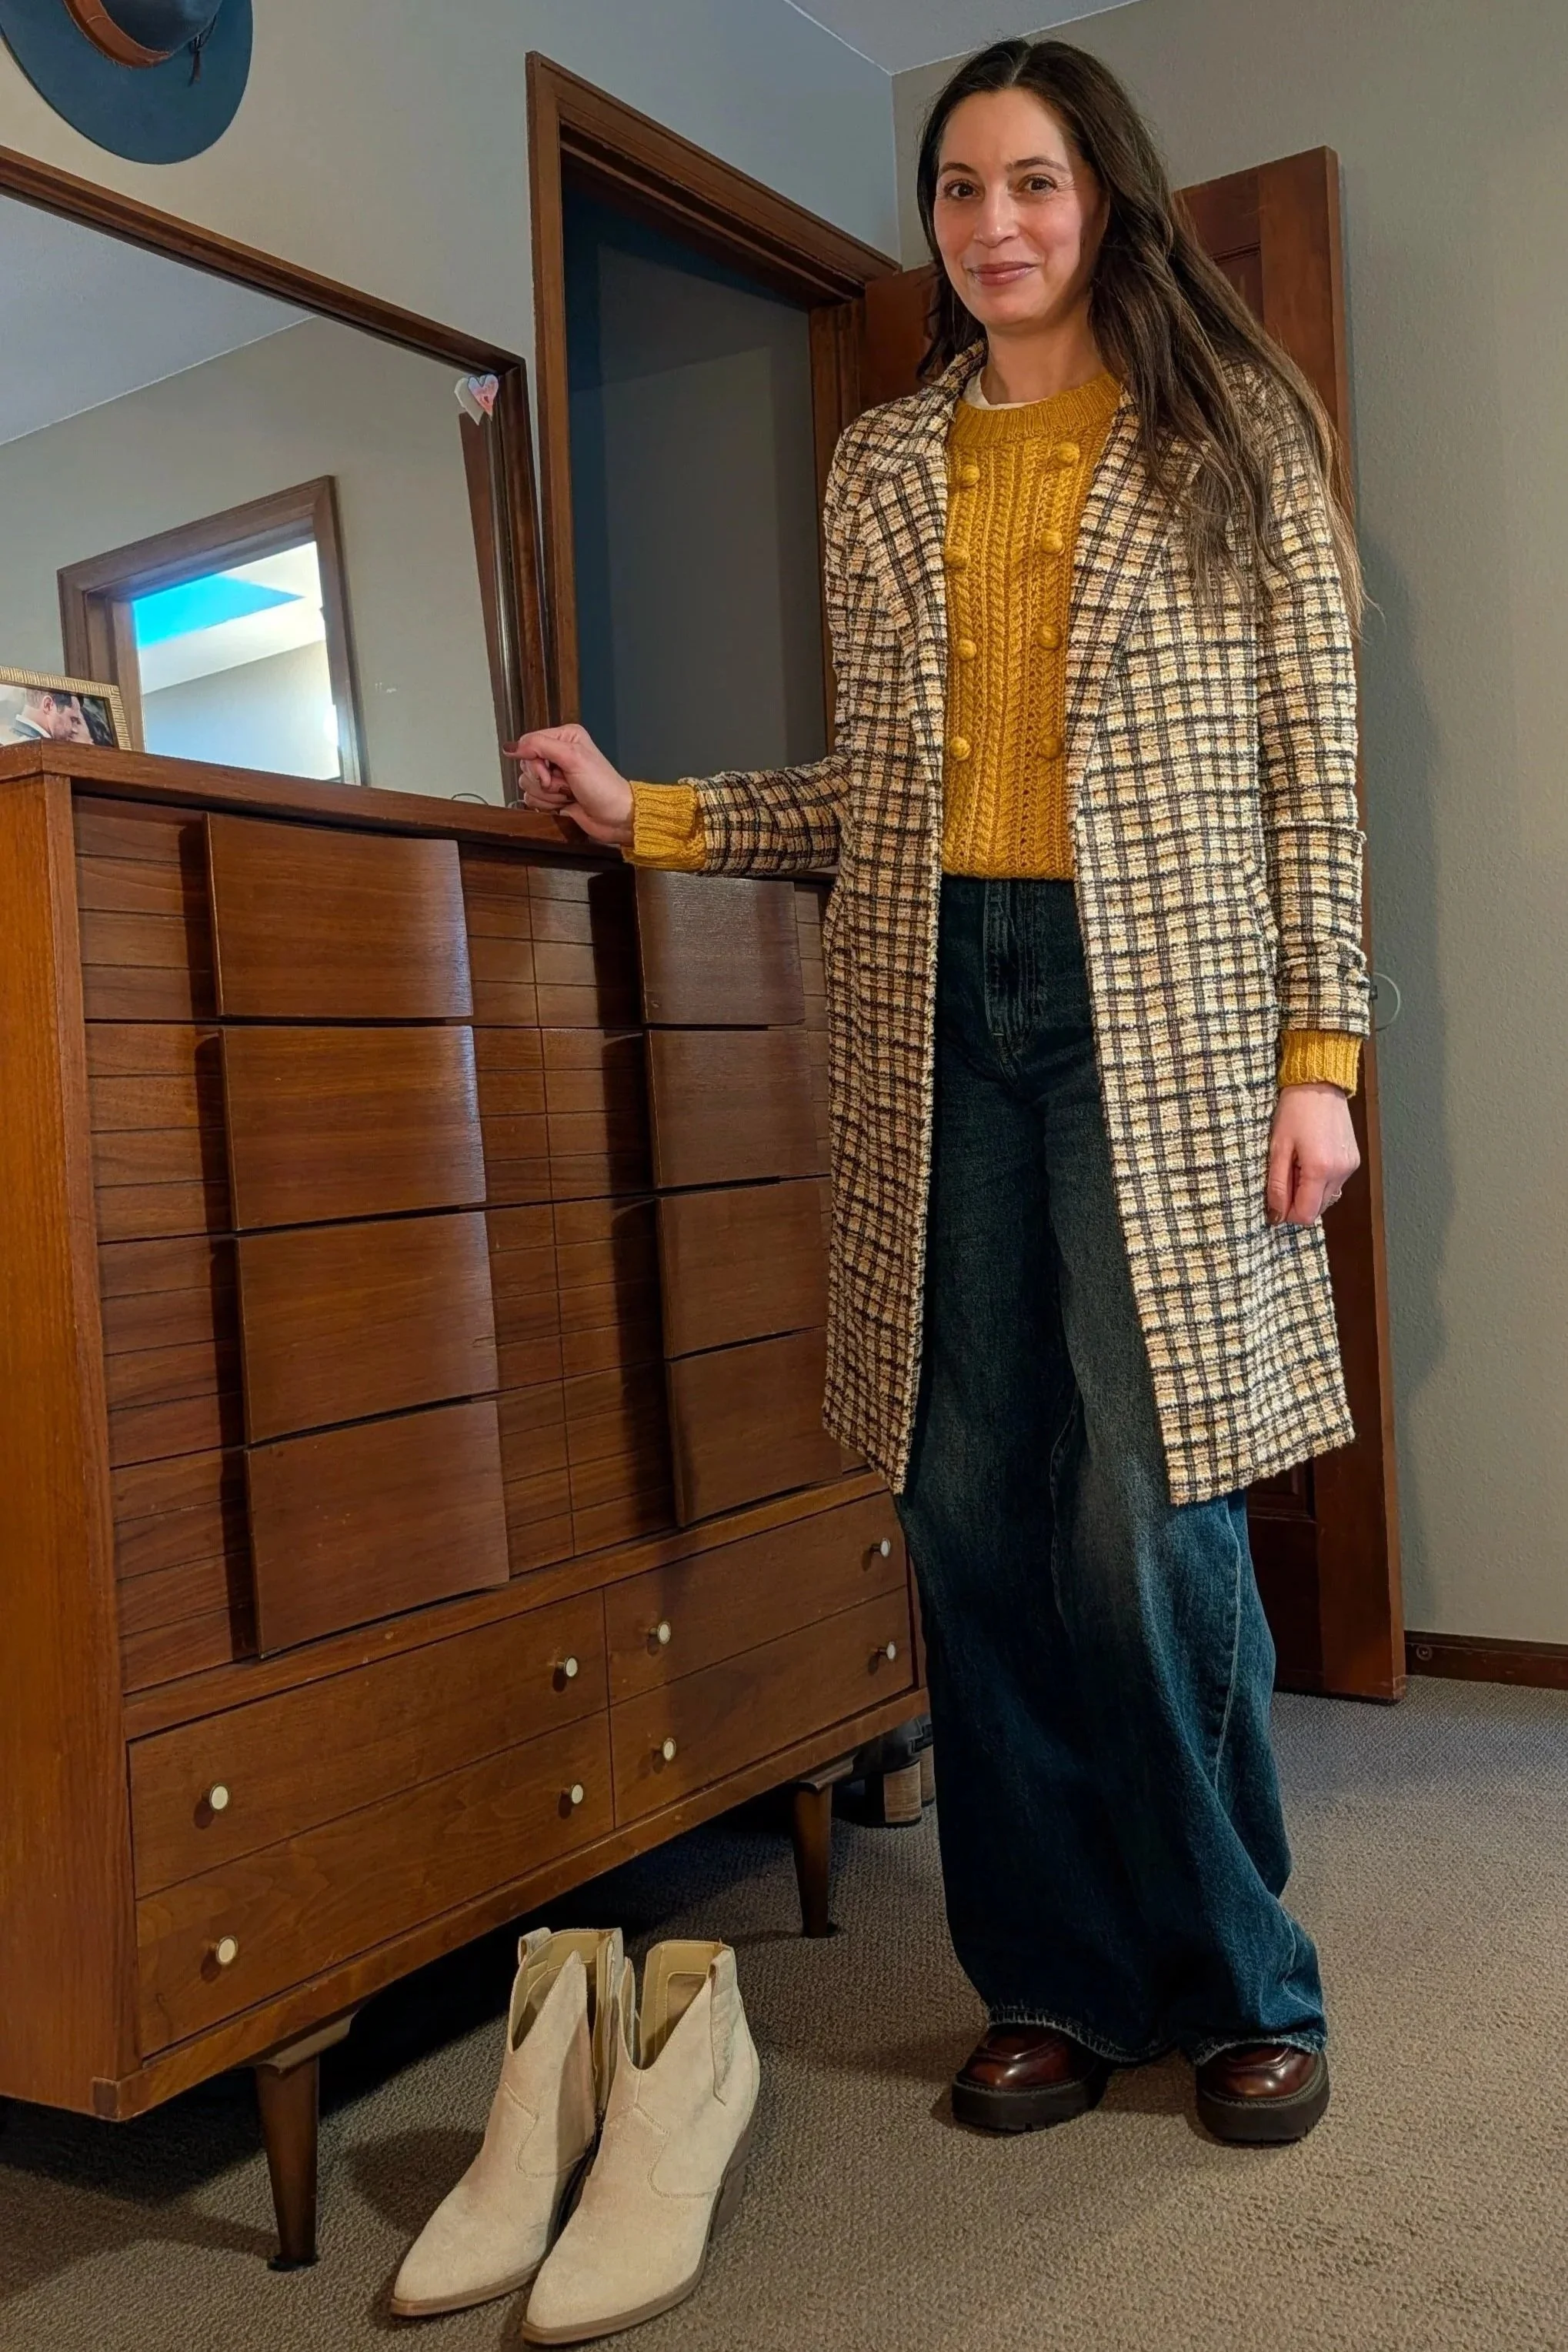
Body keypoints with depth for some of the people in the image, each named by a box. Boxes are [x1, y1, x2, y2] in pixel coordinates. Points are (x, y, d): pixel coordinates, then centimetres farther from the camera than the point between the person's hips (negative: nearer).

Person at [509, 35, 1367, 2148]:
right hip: (933, 1011, 4)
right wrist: (643, 813, 9)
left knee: (1150, 1513, -8)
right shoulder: (884, 466, 17)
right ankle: (1058, 1982, 19)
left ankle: (1244, 1987, 15)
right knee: (975, 1510, 2)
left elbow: (1313, 762, 2)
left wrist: (1321, 1051, -5)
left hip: (1160, 1010, -3)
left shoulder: (1233, 435, 8)